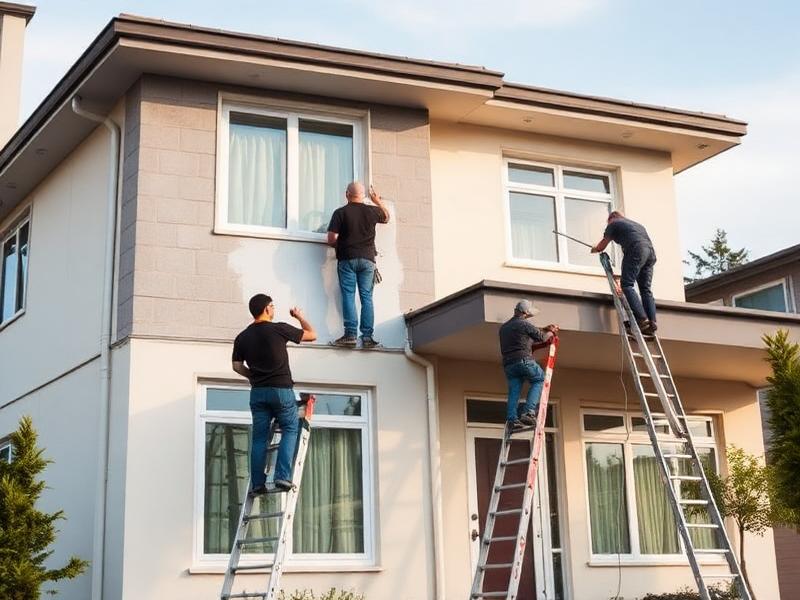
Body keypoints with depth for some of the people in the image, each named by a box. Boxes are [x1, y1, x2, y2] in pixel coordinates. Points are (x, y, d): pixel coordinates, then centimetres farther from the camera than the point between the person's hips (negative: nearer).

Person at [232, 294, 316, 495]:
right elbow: (312, 335, 3)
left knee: (259, 438, 8)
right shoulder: (279, 329, -7)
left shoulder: (242, 337, 5)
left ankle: (257, 484, 5)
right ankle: (282, 476, -6)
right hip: (281, 389, -4)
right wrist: (300, 317, 20)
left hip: (257, 391, 4)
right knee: (290, 430, 8)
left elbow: (237, 366, 9)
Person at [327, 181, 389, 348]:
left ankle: (350, 334, -11)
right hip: (367, 259, 2)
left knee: (348, 295, -2)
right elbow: (387, 217, 27)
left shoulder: (340, 212, -3)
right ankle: (367, 336, -1)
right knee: (366, 297, 3)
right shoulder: (371, 211, 5)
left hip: (347, 259, -2)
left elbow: (331, 239, -7)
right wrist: (378, 201, 38)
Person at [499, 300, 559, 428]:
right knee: (539, 380, 8)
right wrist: (551, 332, 27)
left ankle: (511, 418, -8)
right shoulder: (524, 324, -2)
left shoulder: (503, 327, 20)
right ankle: (528, 412, -7)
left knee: (514, 392, 7)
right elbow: (542, 337, 6)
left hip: (508, 363, 6)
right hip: (524, 360, -6)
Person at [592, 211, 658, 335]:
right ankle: (652, 322, -9)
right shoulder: (638, 224, 36)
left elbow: (601, 246, 22)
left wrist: (595, 249, 44)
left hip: (635, 250, -7)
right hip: (651, 251, 7)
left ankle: (642, 319, -25)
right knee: (646, 289, 5)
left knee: (627, 285, -9)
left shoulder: (614, 224, 17)